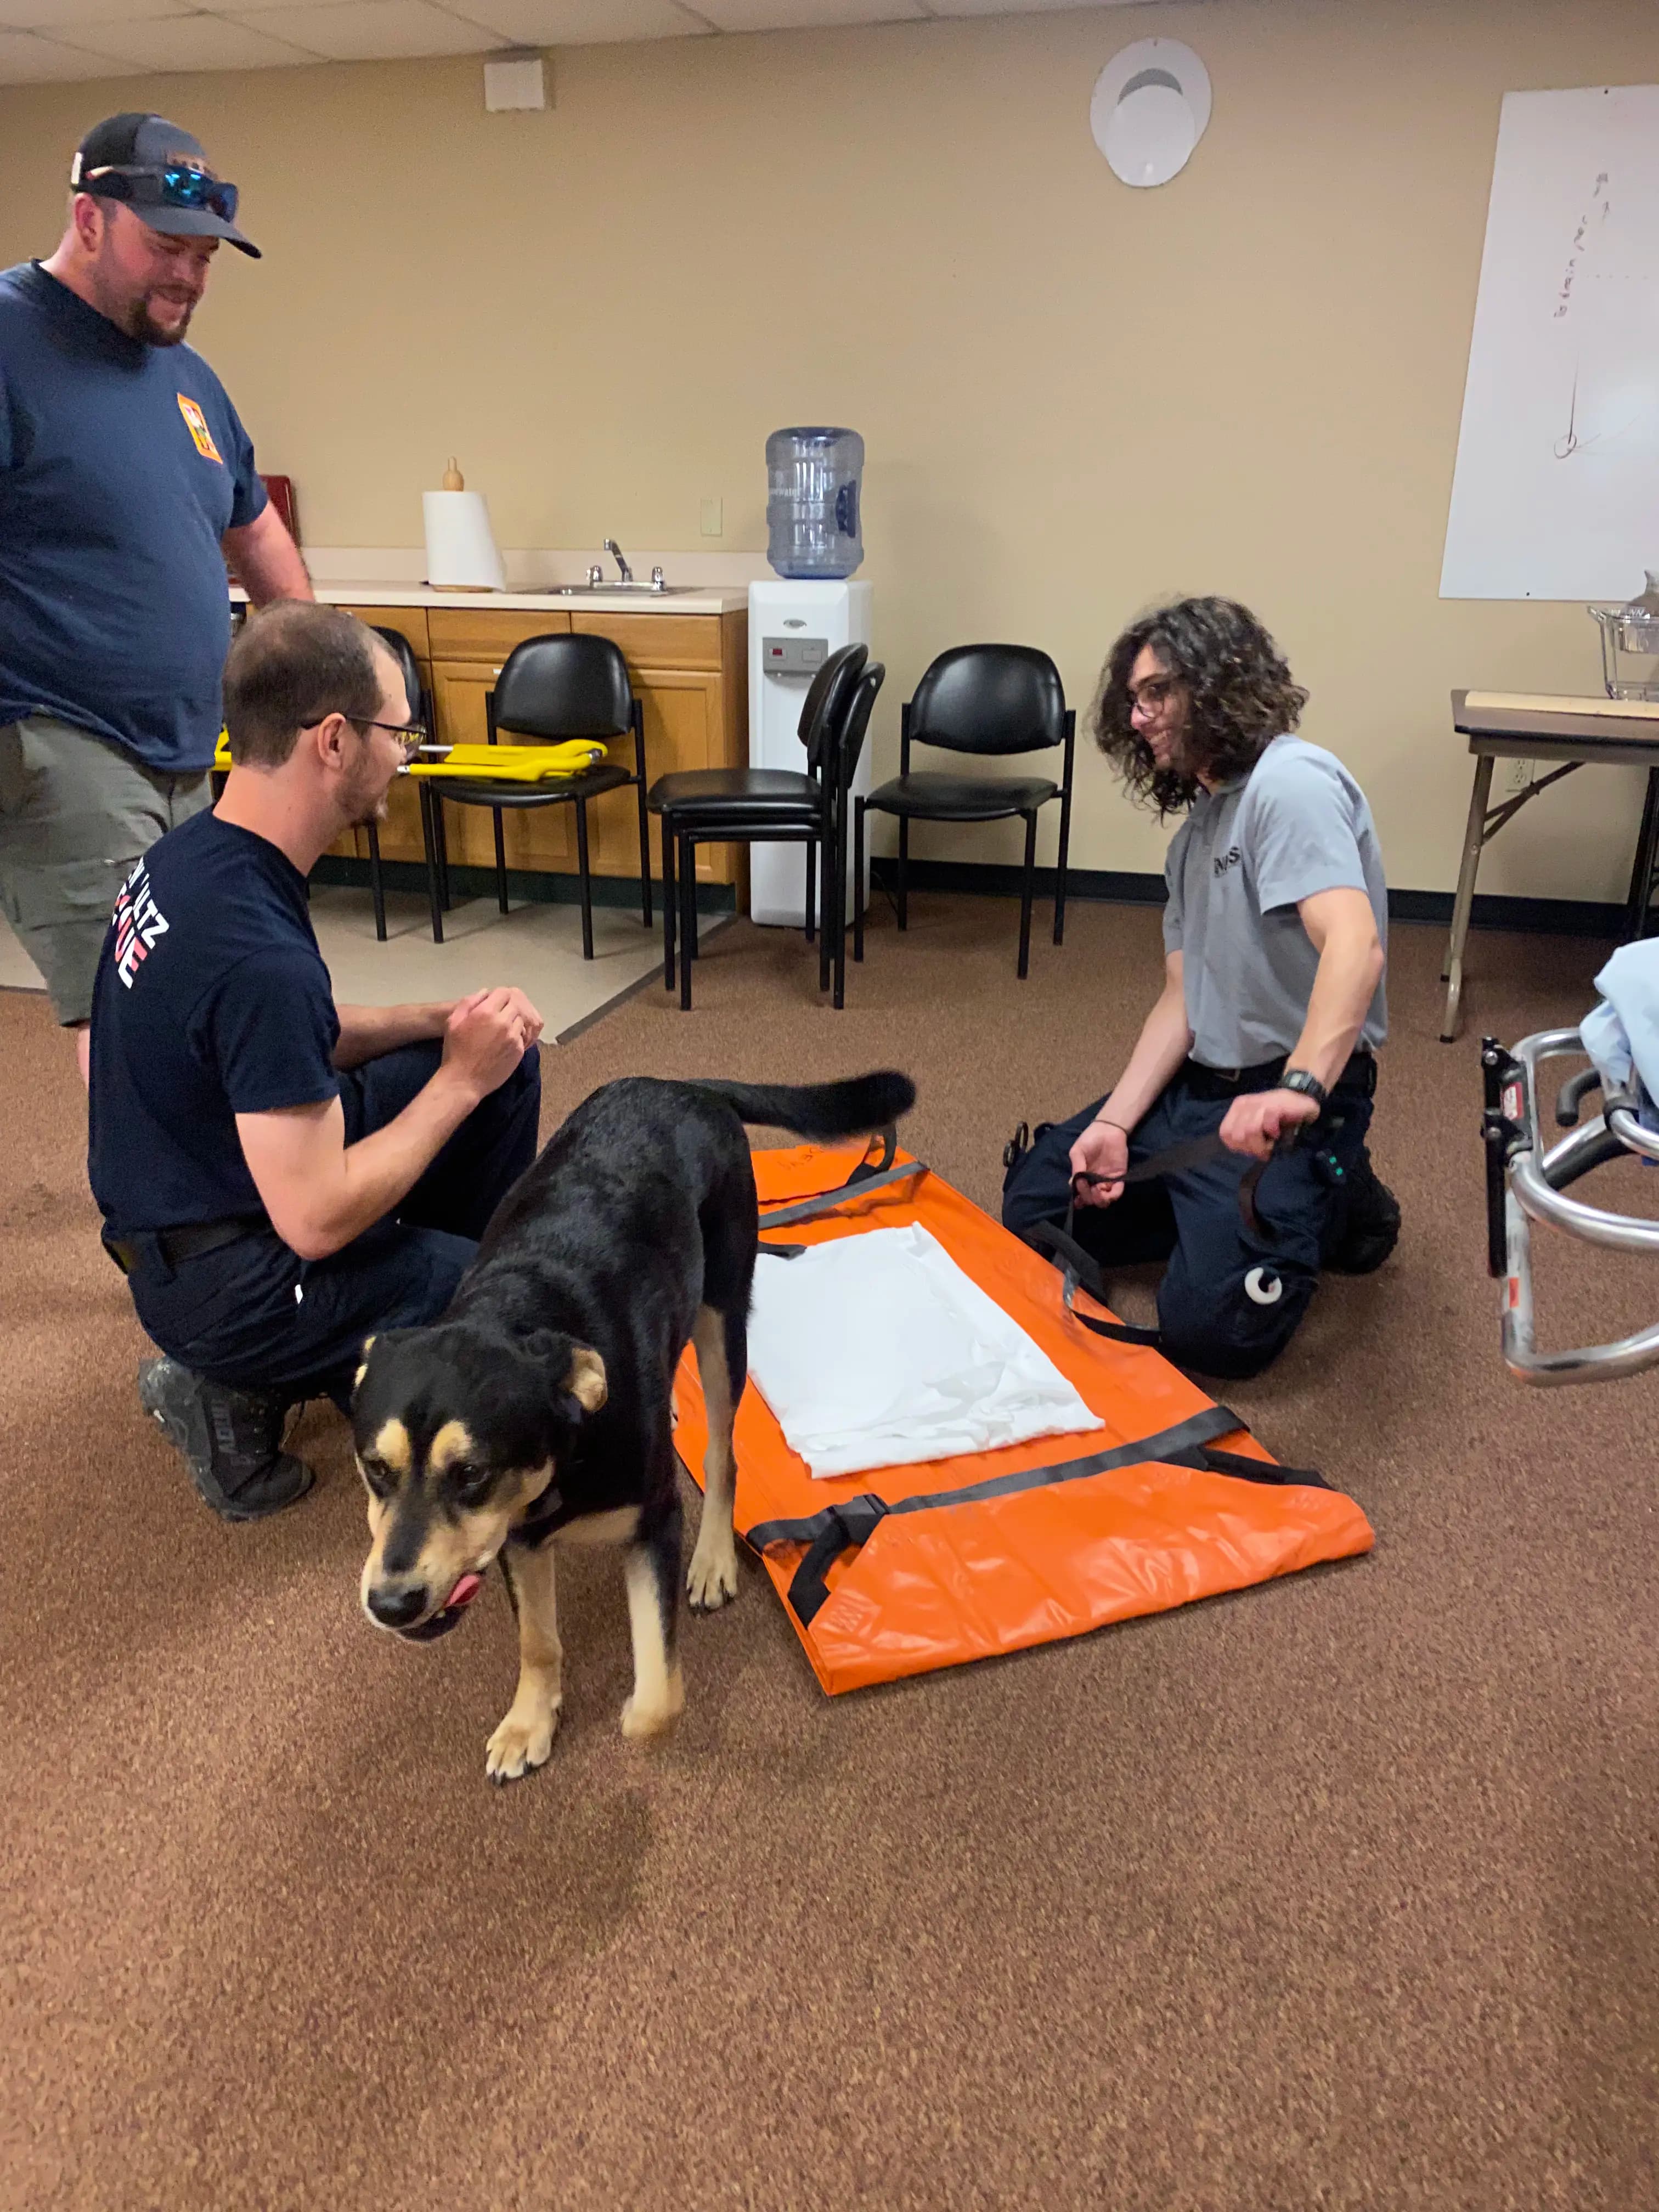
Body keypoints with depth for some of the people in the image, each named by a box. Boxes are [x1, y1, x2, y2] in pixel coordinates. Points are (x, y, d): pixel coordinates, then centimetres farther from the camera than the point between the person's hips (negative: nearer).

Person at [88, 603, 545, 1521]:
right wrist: (459, 1079, -16)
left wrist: (445, 1025, -4)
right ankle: (249, 1385, 3)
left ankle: (456, 1286, 23)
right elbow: (317, 1221, -27)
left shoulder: (188, 855, -2)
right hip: (224, 1282, -9)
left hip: (189, 1208, 9)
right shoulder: (260, 955, -31)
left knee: (507, 1060, 10)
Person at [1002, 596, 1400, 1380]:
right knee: (1034, 1204, 9)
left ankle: (1331, 1206, 7)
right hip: (1197, 1084, 9)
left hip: (1296, 1100, -9)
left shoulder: (1291, 781, -15)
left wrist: (1299, 1091, -46)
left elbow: (1354, 943, -31)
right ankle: (1227, 1213, 15)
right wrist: (1113, 1123, -1)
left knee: (1208, 1328, -20)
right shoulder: (1196, 828, 14)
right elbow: (1182, 998, 10)